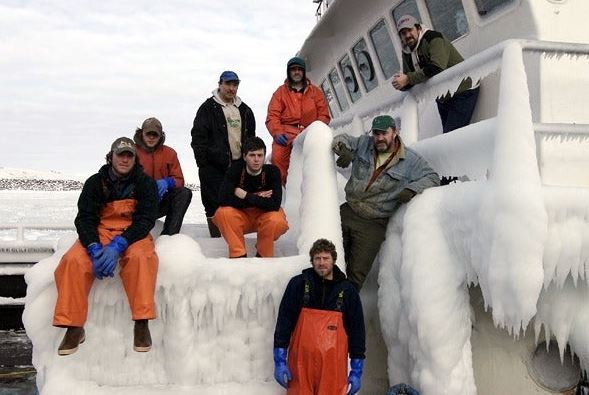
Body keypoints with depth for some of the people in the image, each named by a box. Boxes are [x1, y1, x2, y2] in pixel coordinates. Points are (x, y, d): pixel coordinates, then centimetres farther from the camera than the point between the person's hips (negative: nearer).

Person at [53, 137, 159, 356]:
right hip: (99, 233, 2)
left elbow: (146, 219, -10)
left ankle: (142, 323, -29)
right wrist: (95, 249, -23)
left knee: (140, 257, -35)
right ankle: (74, 327, -19)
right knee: (74, 260, -27)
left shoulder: (145, 182, 1)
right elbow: (84, 219, -2)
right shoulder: (95, 182, 5)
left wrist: (118, 246, -25)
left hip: (133, 234, -2)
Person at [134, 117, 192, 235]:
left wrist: (167, 182, -18)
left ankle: (169, 235, -31)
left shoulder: (169, 153, 8)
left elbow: (179, 180, 6)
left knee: (185, 193, -23)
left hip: (161, 201, 3)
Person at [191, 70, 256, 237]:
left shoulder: (244, 110, 15)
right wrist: (203, 164, -11)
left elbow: (251, 137, 22)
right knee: (214, 204, -2)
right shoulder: (208, 108, -2)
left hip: (238, 164, 5)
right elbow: (198, 137, -6)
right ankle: (216, 238, 6)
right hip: (214, 166, -5)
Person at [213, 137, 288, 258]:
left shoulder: (272, 171, -16)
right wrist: (257, 198, -26)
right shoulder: (235, 169, -14)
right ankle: (238, 254, -14)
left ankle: (264, 255, -6)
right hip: (241, 215, 1)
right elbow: (223, 199, -27)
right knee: (223, 213, -29)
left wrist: (246, 196, -26)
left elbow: (275, 205, -27)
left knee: (276, 222, -34)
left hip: (265, 214, -1)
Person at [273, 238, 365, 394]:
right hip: (300, 365, 0)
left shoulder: (347, 290, 6)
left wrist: (357, 371, 5)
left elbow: (357, 329, 8)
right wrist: (279, 360, -3)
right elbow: (283, 322, 2)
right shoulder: (298, 284, 3)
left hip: (334, 368, 1)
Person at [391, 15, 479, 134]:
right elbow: (408, 80, 6)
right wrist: (401, 83, -19)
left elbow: (437, 68, -32)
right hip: (442, 99, 8)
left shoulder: (433, 38, -17)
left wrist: (408, 79, -29)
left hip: (462, 92, -8)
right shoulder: (407, 53, 6)